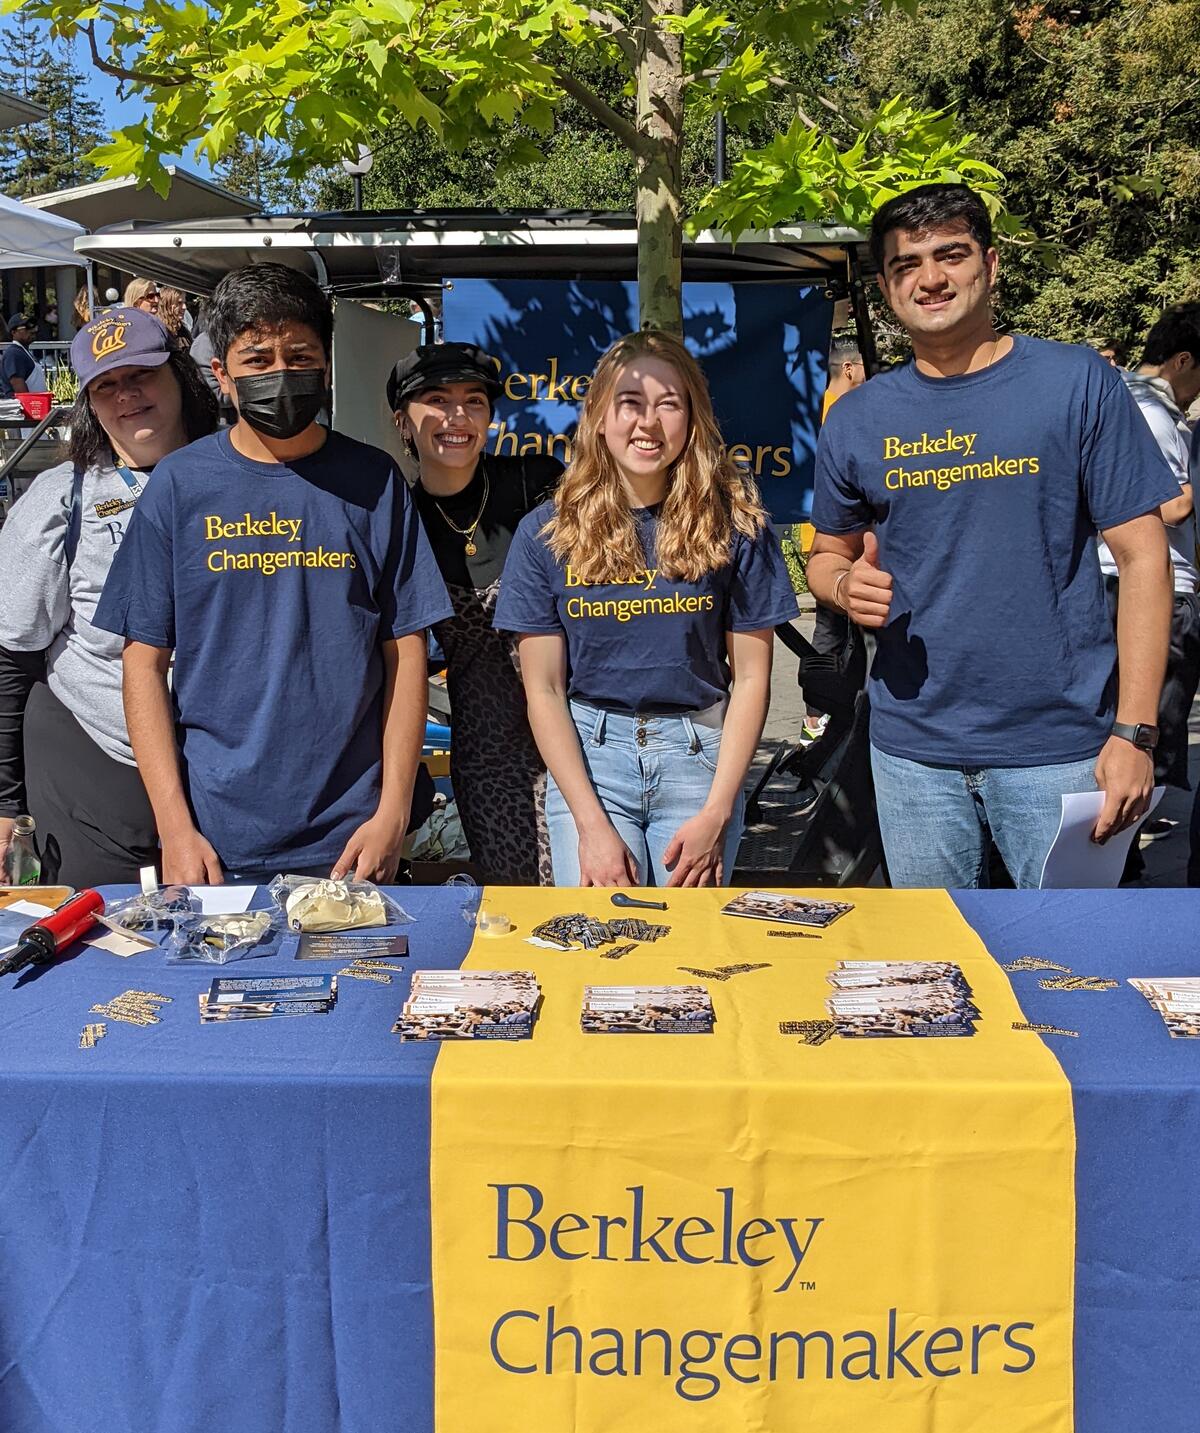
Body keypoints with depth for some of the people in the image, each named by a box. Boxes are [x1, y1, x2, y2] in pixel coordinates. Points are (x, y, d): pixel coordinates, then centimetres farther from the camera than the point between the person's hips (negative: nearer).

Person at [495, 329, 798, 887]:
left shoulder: (734, 524, -2)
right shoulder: (545, 532, -1)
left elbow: (750, 676, 0)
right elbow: (543, 689, -1)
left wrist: (716, 815, -7)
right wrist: (591, 823, -10)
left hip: (699, 757, 0)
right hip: (585, 758, 0)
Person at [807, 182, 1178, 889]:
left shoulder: (1077, 382, -2)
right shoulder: (858, 418, 6)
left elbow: (1142, 556, -4)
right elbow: (828, 554, 18)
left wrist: (1135, 732, -10)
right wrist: (847, 584, -8)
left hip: (1061, 746, -2)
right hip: (912, 750, 3)